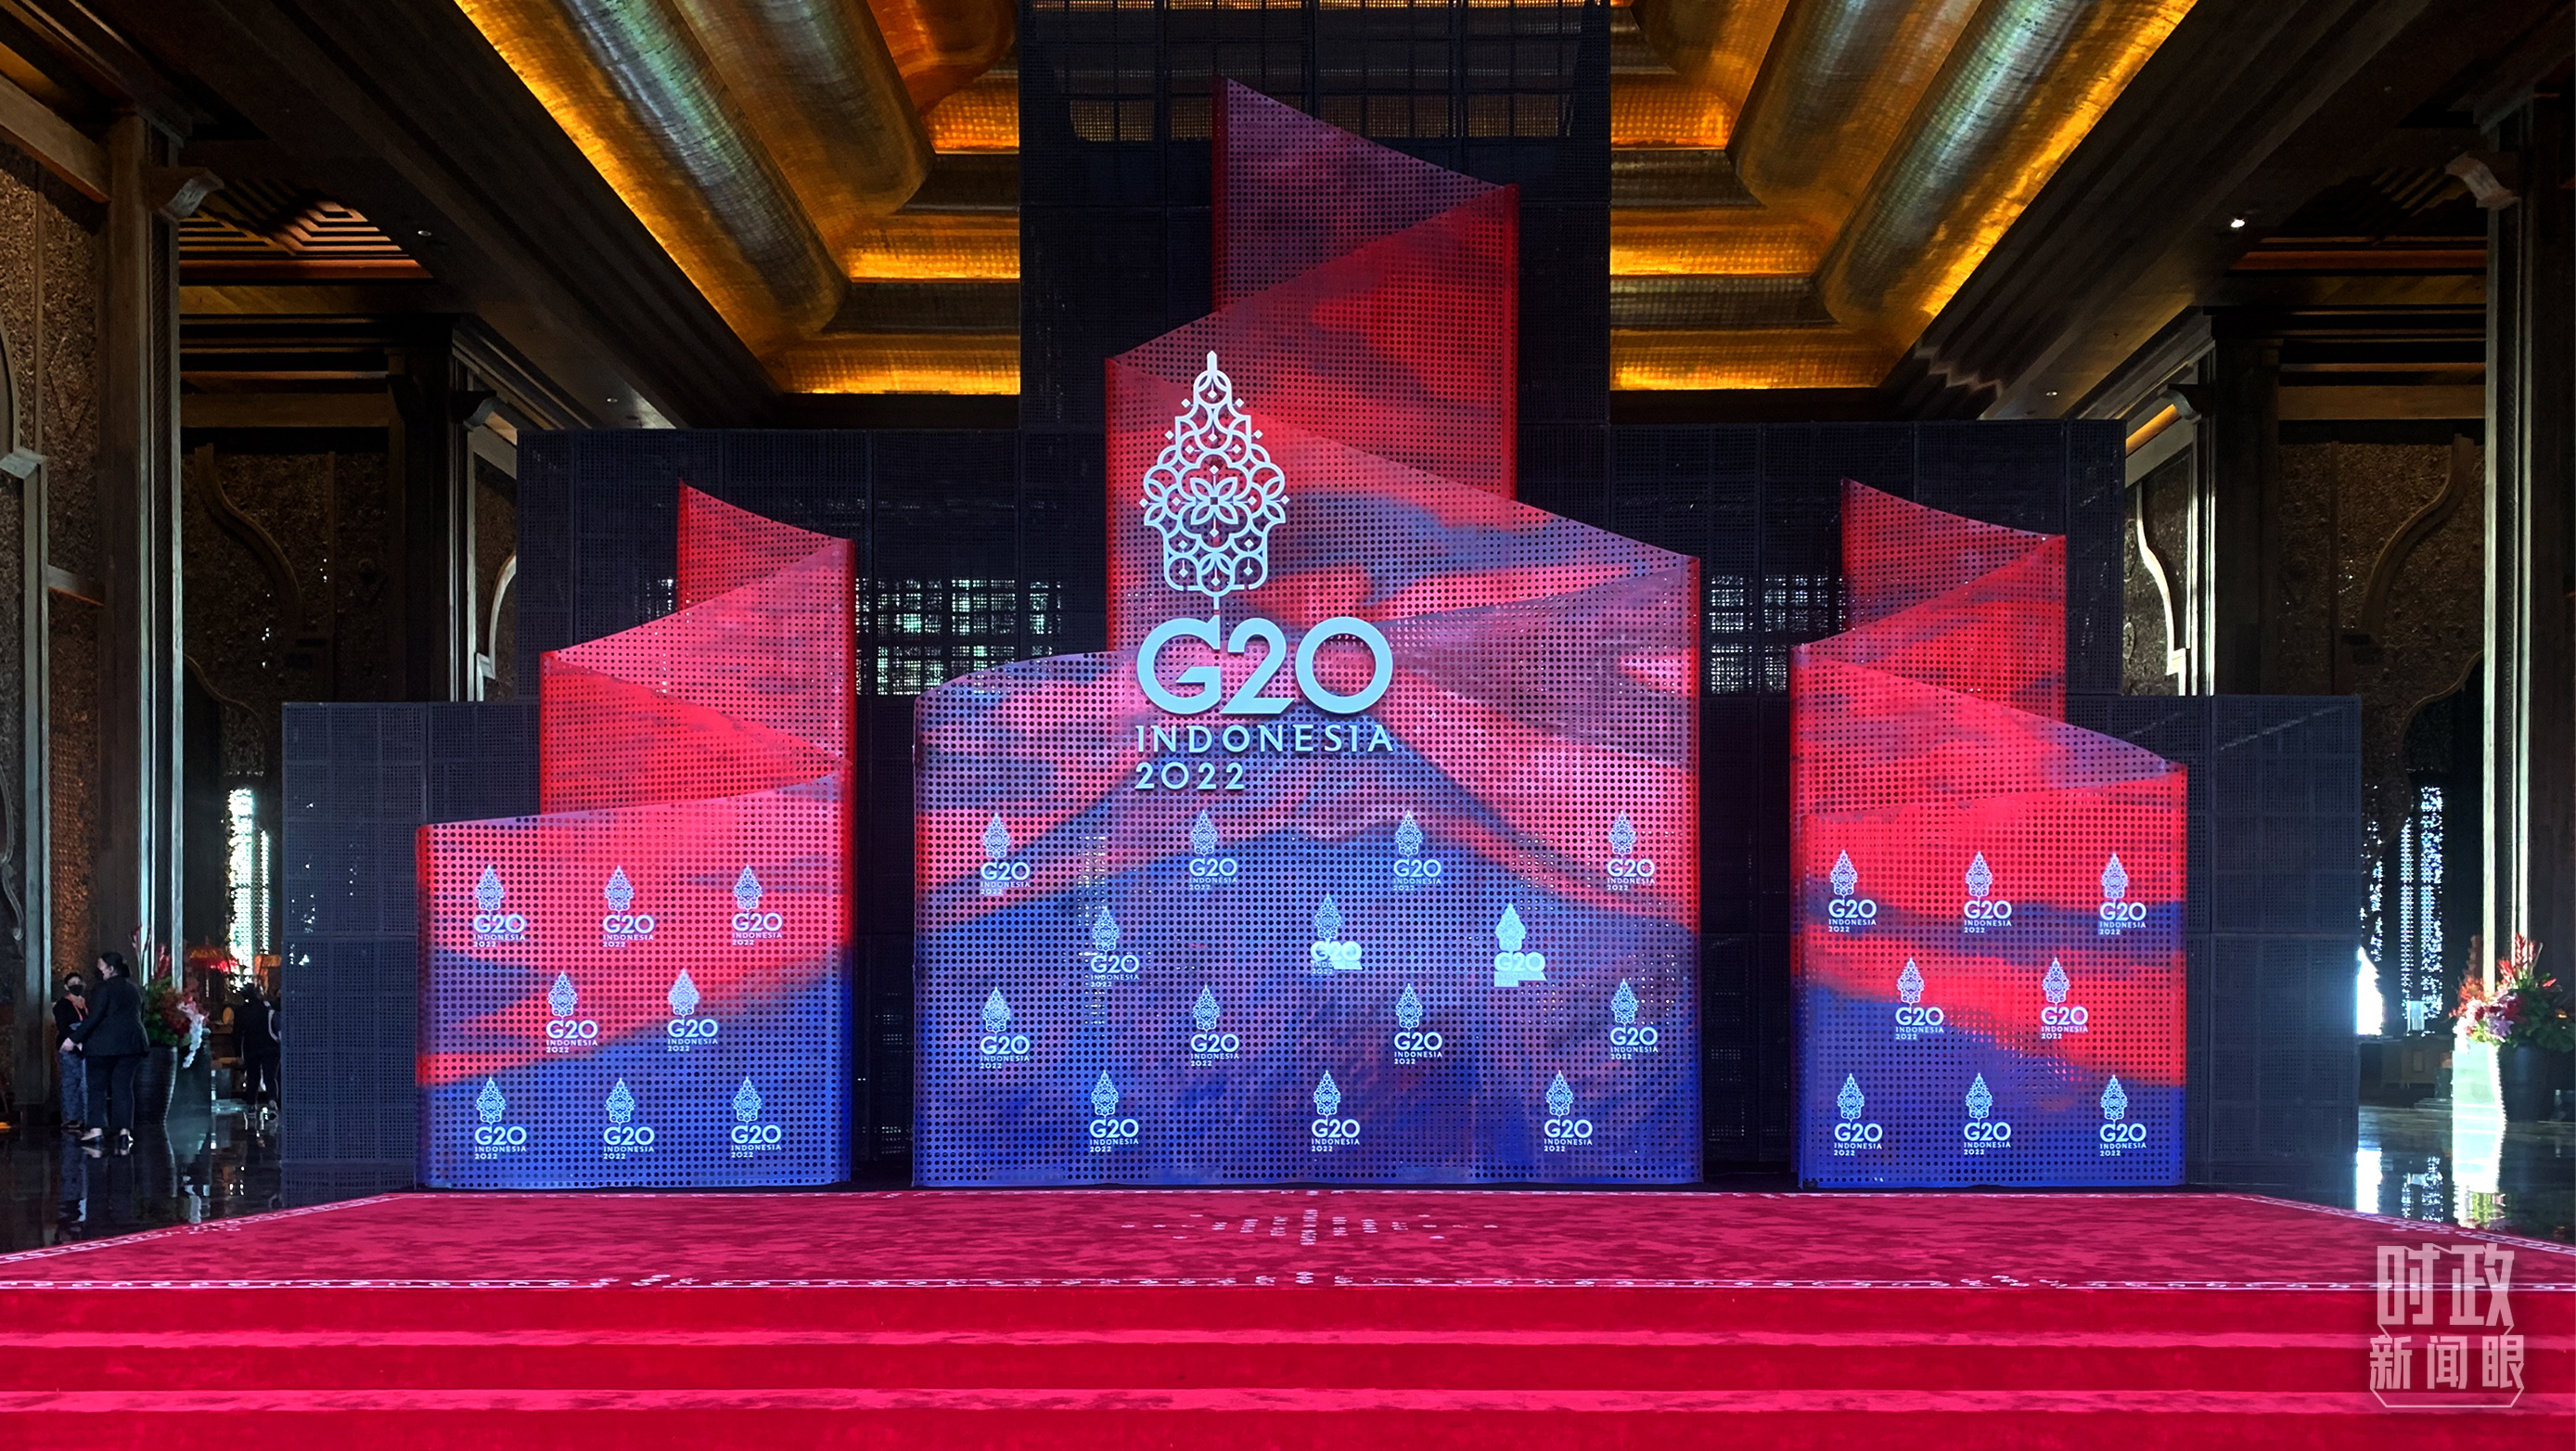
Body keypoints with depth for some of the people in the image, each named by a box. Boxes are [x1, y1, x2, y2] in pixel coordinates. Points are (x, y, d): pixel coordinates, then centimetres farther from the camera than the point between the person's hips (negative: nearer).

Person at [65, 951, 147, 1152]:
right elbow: (140, 1017, 19)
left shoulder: (105, 988, -10)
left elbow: (94, 1018, -15)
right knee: (124, 1086, 5)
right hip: (131, 1043, 6)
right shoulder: (136, 990, 13)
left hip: (105, 1044, -6)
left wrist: (75, 1038, -11)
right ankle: (125, 1131, -2)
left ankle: (97, 1129, 0)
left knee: (98, 1085, 5)